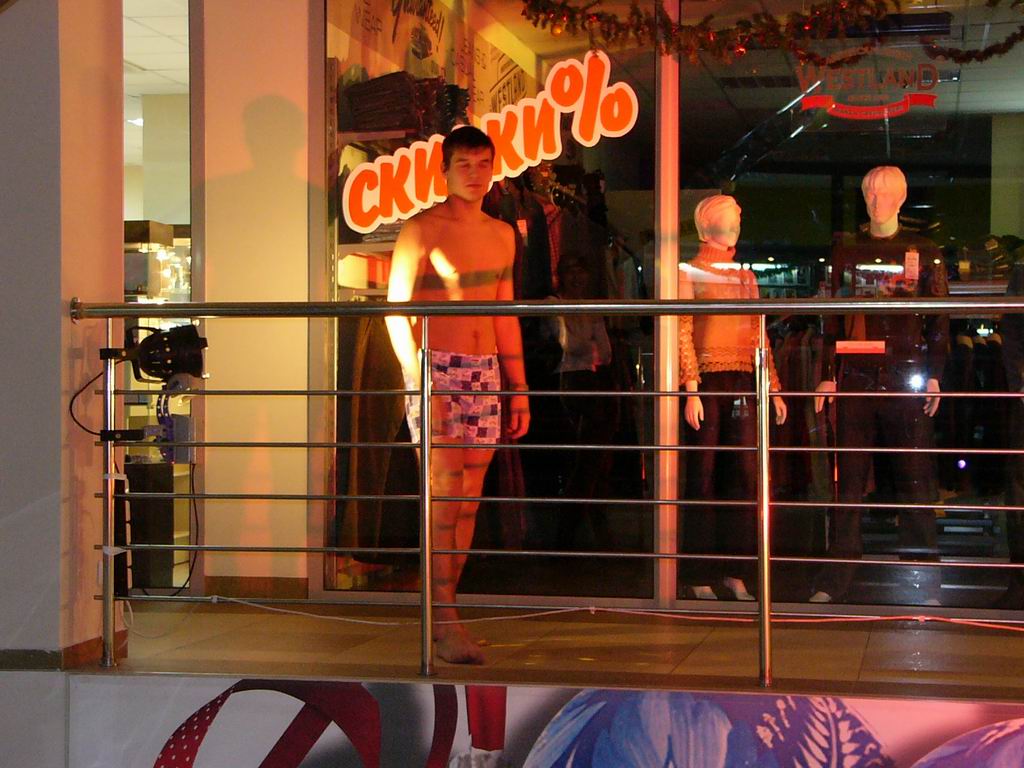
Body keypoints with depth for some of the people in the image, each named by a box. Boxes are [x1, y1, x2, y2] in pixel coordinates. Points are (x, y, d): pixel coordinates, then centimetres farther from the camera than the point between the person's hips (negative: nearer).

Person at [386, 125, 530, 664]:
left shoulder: (501, 234, 15)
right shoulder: (421, 230, -4)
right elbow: (397, 311, -8)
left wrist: (518, 386, 15)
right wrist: (420, 385, -16)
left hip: (485, 375, 6)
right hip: (436, 370, -6)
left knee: (469, 498, 4)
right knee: (444, 494, -11)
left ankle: (442, 605, 12)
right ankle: (445, 620, -9)